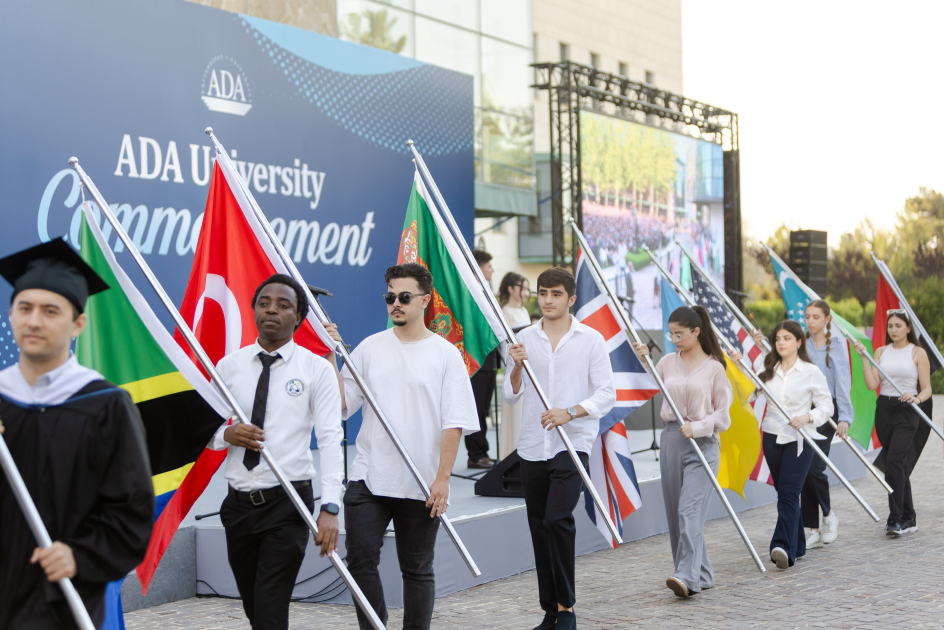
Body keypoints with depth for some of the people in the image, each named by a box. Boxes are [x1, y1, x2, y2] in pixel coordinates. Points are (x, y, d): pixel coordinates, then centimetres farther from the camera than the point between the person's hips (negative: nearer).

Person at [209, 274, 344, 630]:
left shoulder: (316, 370, -4)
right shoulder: (229, 366, 7)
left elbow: (330, 440, -11)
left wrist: (330, 507, -22)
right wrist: (227, 435, -13)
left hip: (288, 504, -4)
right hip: (238, 503, 4)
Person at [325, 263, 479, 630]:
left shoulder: (445, 354, 0)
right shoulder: (369, 348, 7)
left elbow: (455, 423, -3)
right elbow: (342, 405, 5)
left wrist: (443, 478, -9)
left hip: (422, 486, -2)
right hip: (368, 478, 2)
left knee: (418, 569, 8)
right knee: (360, 561, -3)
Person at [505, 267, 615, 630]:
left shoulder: (591, 340, 1)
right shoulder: (524, 340, 9)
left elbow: (607, 394, -2)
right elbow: (510, 396, 10)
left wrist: (570, 413, -17)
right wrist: (517, 367, -9)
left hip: (573, 443, -4)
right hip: (532, 447, 4)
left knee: (558, 518, -20)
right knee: (539, 528, 8)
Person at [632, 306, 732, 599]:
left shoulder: (713, 367, -2)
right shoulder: (668, 362, 10)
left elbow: (723, 413, -2)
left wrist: (696, 427, -16)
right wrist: (643, 358, 5)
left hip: (703, 442, -5)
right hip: (670, 439, 5)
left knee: (690, 511, -16)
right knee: (674, 511, 7)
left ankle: (688, 577, -21)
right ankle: (702, 574, 18)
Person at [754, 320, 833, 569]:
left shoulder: (811, 372, -3)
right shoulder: (768, 370, 10)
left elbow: (827, 406, -2)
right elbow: (748, 396, 6)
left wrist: (807, 416, -19)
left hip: (800, 439, -5)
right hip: (772, 436, 5)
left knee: (788, 492, -17)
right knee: (783, 492, 10)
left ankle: (783, 547, -25)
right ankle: (797, 546, 21)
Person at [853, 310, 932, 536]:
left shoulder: (918, 353, 0)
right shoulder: (881, 352, 10)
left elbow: (927, 389, -2)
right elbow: (872, 384, -1)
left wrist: (917, 398, -23)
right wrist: (864, 357, -6)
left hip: (906, 412, -4)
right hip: (883, 409, 5)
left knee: (893, 462, -18)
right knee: (898, 465, 10)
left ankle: (895, 518, -16)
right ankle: (909, 518, 19)